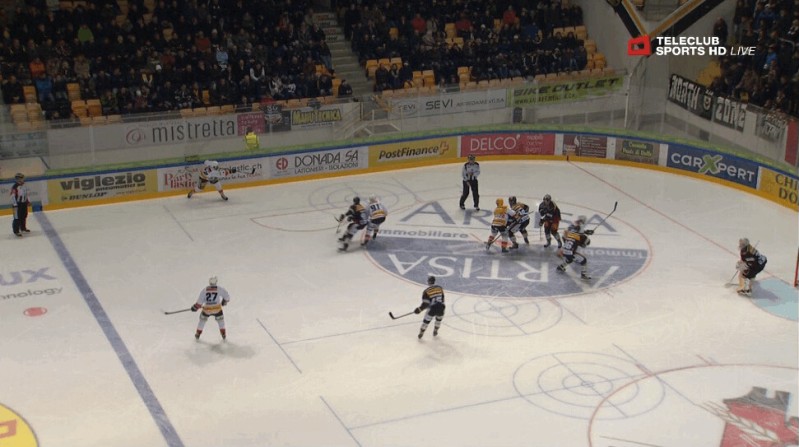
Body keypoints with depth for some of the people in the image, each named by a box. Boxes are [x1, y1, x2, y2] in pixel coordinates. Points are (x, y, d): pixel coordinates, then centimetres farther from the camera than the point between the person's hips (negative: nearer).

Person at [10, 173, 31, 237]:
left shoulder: (24, 185, 5)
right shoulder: (15, 187, -21)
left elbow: (27, 193, 19)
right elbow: (13, 196, -21)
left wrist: (28, 201, 19)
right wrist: (15, 205, -21)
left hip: (24, 203, 9)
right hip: (18, 204, -9)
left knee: (24, 216, 21)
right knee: (17, 218, -7)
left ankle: (23, 228, 38)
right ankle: (16, 231, -3)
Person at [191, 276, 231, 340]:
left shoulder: (204, 290, -2)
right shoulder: (220, 289, -3)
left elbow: (200, 301, -4)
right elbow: (227, 297, 4)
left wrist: (196, 306, 11)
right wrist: (225, 301, 26)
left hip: (206, 309, 1)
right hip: (217, 308, -1)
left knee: (202, 319, 27)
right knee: (220, 320, 26)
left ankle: (198, 334, 35)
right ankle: (224, 335, 26)